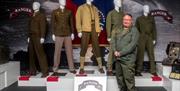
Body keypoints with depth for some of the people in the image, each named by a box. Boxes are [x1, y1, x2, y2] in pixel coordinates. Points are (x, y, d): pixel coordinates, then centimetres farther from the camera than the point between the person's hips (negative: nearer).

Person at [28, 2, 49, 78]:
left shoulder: (41, 15, 0)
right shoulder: (32, 16, 19)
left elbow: (43, 27, -9)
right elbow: (31, 27, 18)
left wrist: (42, 37, -17)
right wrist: (29, 37, 12)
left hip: (37, 37, -7)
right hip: (31, 37, 7)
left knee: (40, 54, -9)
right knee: (31, 54, 6)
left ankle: (45, 71, -6)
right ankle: (33, 71, 13)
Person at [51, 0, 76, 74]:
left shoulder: (69, 12, 9)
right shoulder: (55, 12, 4)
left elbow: (71, 23, 10)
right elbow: (53, 24, 3)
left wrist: (72, 33, 4)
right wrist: (53, 34, -3)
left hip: (67, 34, 2)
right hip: (58, 35, -2)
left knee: (69, 51, 1)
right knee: (57, 51, 1)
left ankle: (71, 68, 8)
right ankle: (55, 68, 13)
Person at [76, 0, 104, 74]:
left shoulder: (95, 8, 17)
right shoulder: (81, 7, 7)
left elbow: (97, 20, 13)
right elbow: (78, 19, 1)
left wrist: (98, 30, 4)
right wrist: (79, 31, -8)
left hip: (94, 30, 3)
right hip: (85, 30, -3)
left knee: (96, 47, 3)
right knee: (83, 48, -2)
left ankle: (100, 67, 9)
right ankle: (81, 68, 5)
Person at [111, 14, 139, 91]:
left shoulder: (134, 31, -4)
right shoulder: (117, 29, 11)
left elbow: (132, 45, -14)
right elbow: (113, 40, 7)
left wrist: (121, 53, -16)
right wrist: (115, 51, -10)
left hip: (128, 59, -5)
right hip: (118, 58, 6)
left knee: (129, 79, -5)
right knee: (119, 77, 16)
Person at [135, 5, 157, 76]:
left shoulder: (151, 18, 14)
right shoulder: (139, 19, 10)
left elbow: (154, 29, 12)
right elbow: (136, 29, 7)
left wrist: (154, 39, 5)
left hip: (150, 38, 2)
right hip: (141, 38, -1)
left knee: (151, 54, -1)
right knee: (140, 55, -2)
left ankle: (153, 71, 4)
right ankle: (138, 71, 3)